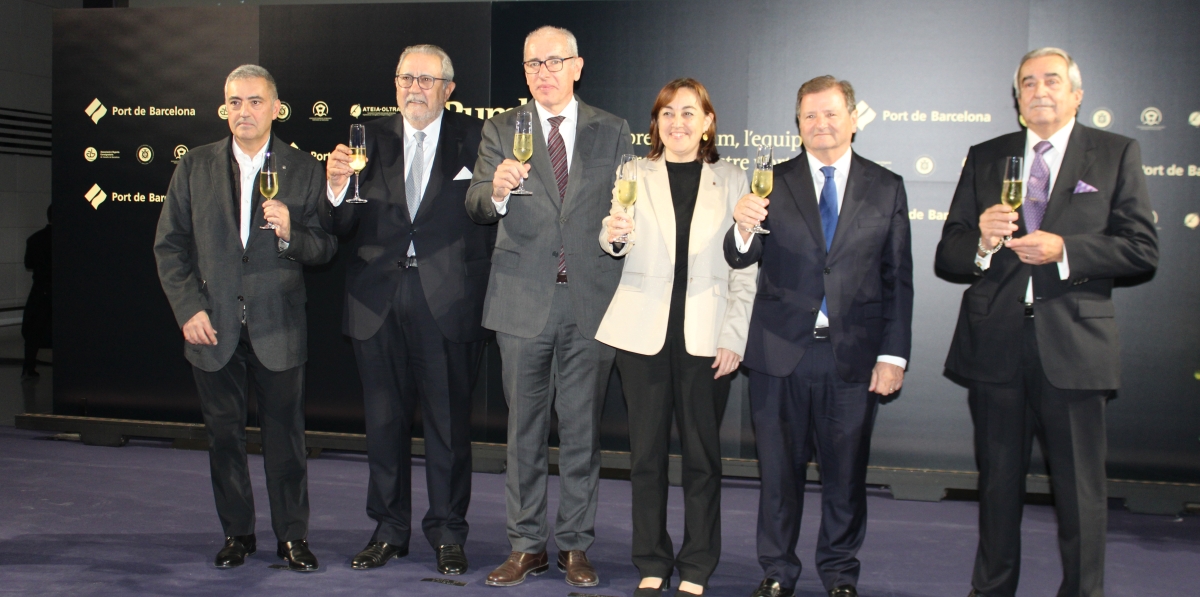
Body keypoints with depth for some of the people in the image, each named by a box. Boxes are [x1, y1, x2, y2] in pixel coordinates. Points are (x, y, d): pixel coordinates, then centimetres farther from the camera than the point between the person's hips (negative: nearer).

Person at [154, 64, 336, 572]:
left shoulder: (303, 170, 2)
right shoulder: (195, 167, 6)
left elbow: (325, 248, 0)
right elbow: (169, 245, 5)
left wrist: (290, 234, -21)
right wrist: (188, 309, -4)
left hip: (278, 327, -2)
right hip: (213, 326, 2)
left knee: (285, 435, 4)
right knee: (224, 434, 10)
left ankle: (292, 536, 17)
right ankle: (237, 533, 25)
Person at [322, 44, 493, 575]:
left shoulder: (474, 139, 2)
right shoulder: (370, 139, 10)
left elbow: (493, 214, -3)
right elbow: (344, 226, 5)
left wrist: (483, 284, -13)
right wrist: (337, 187, -14)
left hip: (447, 302, -3)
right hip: (379, 302, 3)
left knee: (449, 422, 5)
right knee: (384, 421, 12)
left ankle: (447, 533, 19)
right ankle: (389, 531, 26)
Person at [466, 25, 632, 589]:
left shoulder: (612, 132, 7)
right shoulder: (501, 130, 5)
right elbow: (475, 206, -7)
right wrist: (495, 190, -28)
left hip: (591, 299, 0)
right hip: (524, 301, 0)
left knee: (583, 429, 7)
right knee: (524, 429, 8)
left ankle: (575, 546, 18)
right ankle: (526, 545, 19)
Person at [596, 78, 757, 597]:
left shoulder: (731, 180, 7)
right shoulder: (634, 175, 8)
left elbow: (746, 268, 4)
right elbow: (616, 247, -5)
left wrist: (734, 338, -4)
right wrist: (613, 236, -29)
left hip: (706, 336, 0)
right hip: (643, 333, 1)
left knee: (702, 454, 4)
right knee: (646, 451, 6)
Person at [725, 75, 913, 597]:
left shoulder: (886, 187, 5)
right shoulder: (774, 183, 4)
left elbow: (898, 279, 4)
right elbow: (741, 258, -6)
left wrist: (893, 354, -3)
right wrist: (743, 229, -29)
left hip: (854, 356, 0)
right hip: (781, 352, 0)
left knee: (846, 471, 10)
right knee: (779, 467, 10)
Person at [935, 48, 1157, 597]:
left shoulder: (1116, 154, 5)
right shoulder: (984, 158, 12)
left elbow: (1142, 250, -2)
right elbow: (947, 255, 8)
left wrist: (1064, 251, -16)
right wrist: (982, 242, -14)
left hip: (1072, 343, -2)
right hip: (995, 342, 3)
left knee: (1080, 486, 3)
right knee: (997, 481, 13)